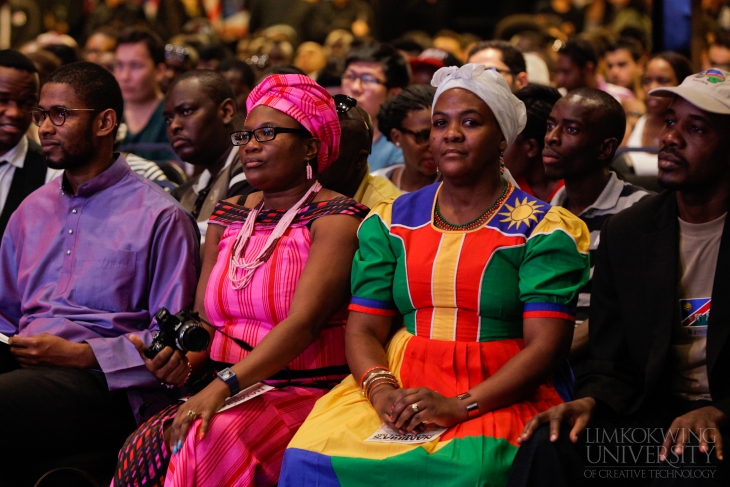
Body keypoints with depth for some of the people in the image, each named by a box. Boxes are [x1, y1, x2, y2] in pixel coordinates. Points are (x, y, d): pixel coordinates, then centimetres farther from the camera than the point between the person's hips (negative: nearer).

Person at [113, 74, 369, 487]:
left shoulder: (333, 218, -4)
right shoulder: (228, 216, 17)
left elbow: (304, 321, -18)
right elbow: (204, 319, 17)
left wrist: (224, 384, -29)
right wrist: (183, 357, -7)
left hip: (306, 393, -5)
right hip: (229, 393, 5)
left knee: (211, 440, -35)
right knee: (145, 446, -26)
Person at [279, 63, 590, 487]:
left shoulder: (544, 229, 2)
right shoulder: (390, 222, 15)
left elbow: (547, 345, -7)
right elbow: (363, 328, 9)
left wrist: (458, 406, -18)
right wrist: (382, 389, -13)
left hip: (497, 398, -3)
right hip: (401, 384, 3)